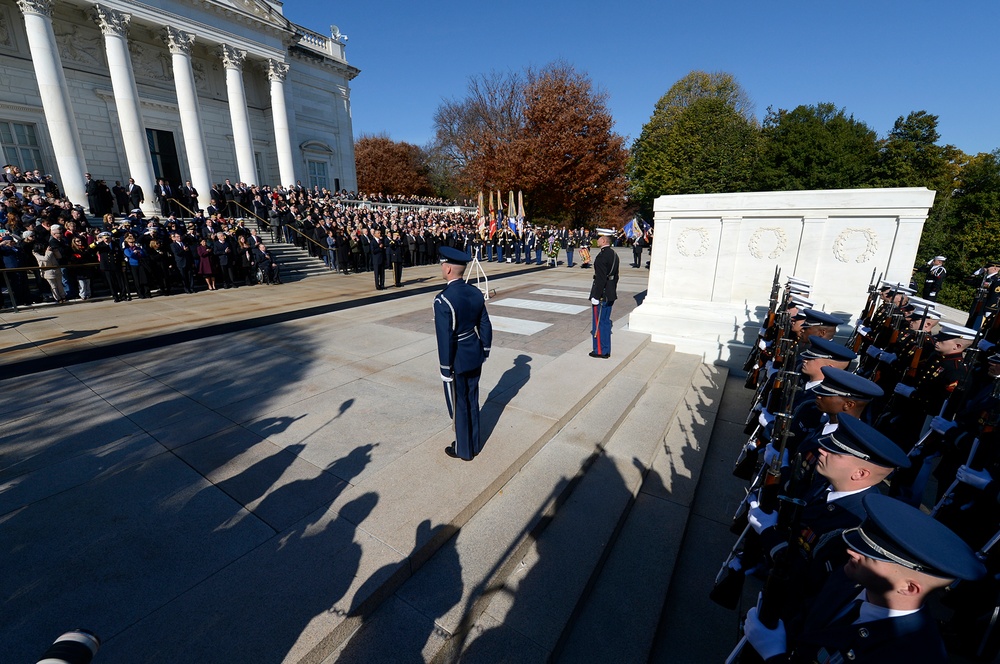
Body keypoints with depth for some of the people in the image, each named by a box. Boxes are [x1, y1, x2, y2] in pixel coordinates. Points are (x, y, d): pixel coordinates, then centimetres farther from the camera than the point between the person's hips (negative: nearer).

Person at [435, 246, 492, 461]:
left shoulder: (443, 300, -23)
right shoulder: (476, 292, -2)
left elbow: (445, 339, -22)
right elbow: (485, 327, 4)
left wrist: (446, 369, -12)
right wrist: (484, 352, 16)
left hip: (457, 360, -7)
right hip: (475, 356, 7)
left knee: (459, 405, 12)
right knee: (472, 401, 21)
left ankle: (464, 449, 30)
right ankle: (474, 444, 38)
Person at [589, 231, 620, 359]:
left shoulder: (602, 256, -19)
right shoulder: (614, 254, 11)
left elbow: (601, 278, -23)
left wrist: (595, 296, -20)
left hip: (601, 294, -9)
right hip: (610, 294, 9)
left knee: (599, 323, 1)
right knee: (606, 321, 16)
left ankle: (600, 351, 11)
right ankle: (606, 350, 24)